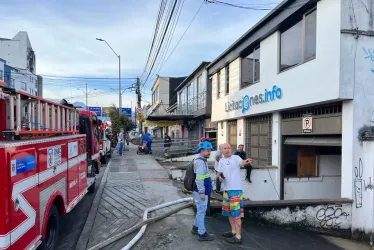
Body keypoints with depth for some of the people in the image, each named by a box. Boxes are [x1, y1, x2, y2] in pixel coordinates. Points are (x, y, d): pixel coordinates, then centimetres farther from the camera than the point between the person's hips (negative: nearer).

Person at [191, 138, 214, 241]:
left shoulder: (202, 161, 15)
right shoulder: (200, 162, -18)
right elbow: (199, 178, -24)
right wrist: (202, 192, -23)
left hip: (203, 191, 10)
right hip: (200, 192, -10)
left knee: (201, 210, 20)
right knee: (201, 211, -2)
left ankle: (195, 228, 33)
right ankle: (202, 234, 7)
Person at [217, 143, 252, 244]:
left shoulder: (236, 157, -12)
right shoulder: (221, 161, 10)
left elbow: (242, 163, -33)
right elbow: (218, 172, 19)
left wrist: (246, 162, -56)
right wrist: (219, 177, -4)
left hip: (236, 189, -8)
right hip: (226, 190, 8)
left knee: (236, 213, -3)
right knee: (229, 211, 19)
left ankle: (238, 237, 5)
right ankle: (233, 231, 35)